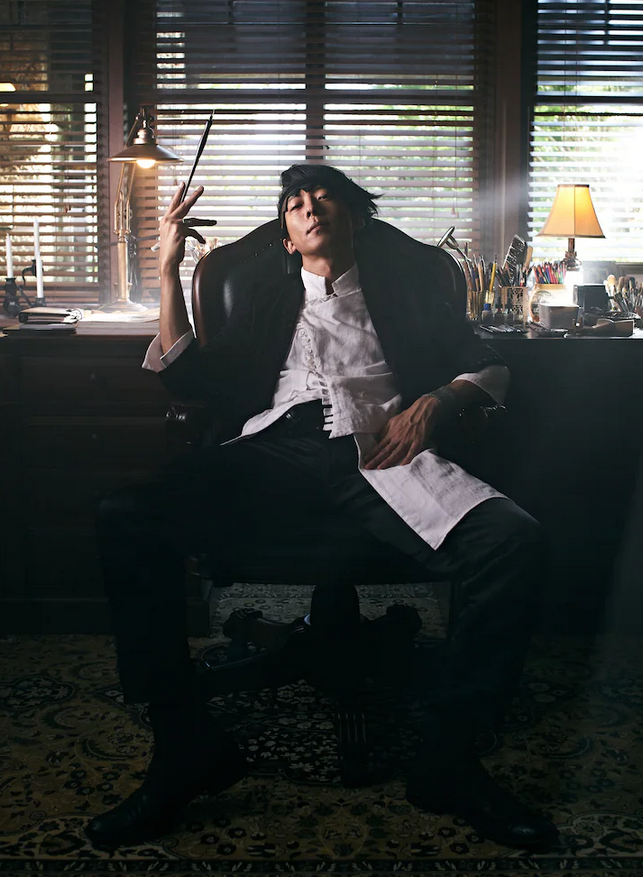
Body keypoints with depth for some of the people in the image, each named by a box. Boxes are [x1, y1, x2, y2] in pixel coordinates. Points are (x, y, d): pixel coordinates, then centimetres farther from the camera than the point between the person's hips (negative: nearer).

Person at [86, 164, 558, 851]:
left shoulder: (403, 287, 29)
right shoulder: (269, 299, 31)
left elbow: (487, 365, 21)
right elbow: (189, 377, 19)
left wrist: (433, 403, -1)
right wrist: (169, 267, 14)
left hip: (380, 451, 0)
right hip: (276, 447, 1)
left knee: (514, 539, -30)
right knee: (126, 520, -27)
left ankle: (448, 758, -16)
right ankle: (186, 747, -16)